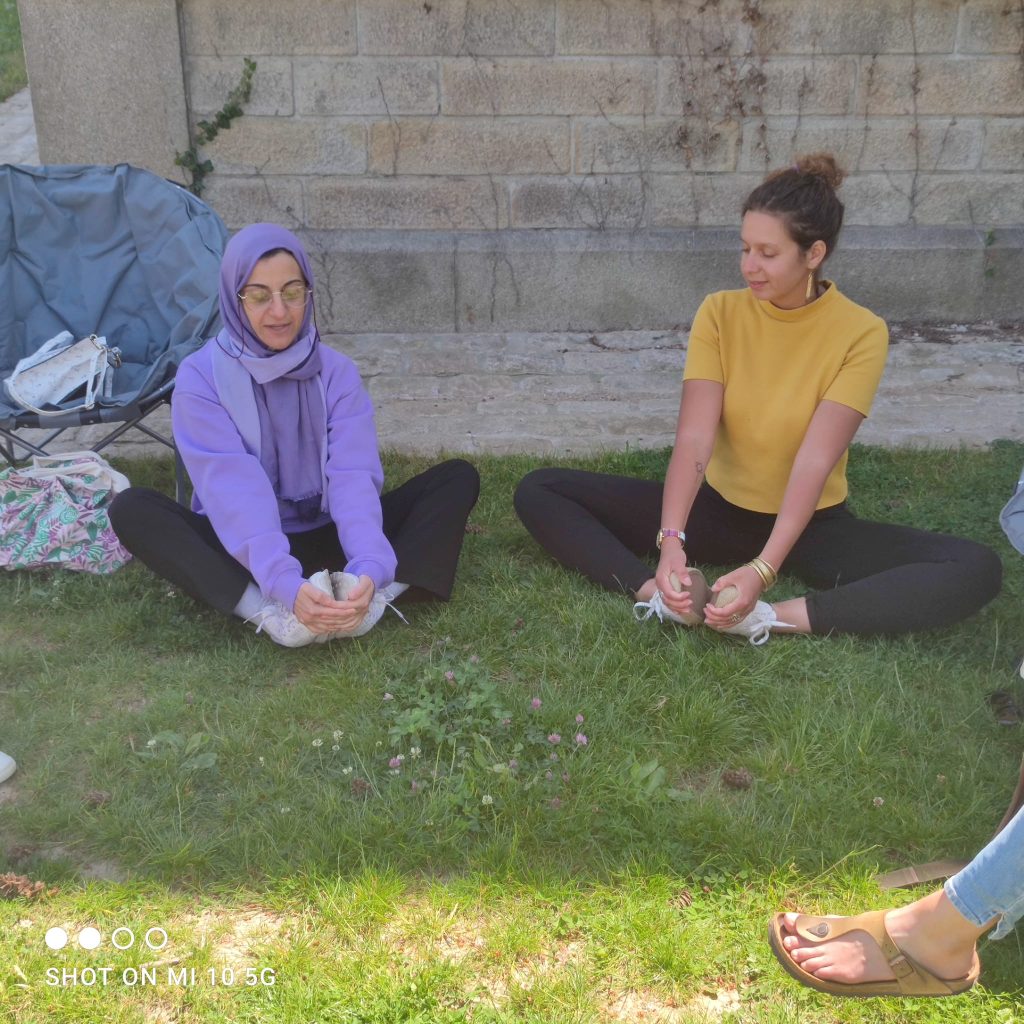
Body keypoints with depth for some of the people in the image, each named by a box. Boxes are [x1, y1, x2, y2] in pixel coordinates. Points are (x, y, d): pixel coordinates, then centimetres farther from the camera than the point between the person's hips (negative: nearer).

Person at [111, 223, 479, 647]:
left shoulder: (337, 372, -4)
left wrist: (370, 568, -39)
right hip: (247, 555, -2)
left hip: (328, 540, 2)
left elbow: (353, 476, -19)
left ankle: (373, 600, -35)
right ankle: (272, 616, -40)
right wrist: (285, 583, -42)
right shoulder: (200, 378, -12)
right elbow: (233, 490, -25)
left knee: (458, 478, -15)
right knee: (131, 508, -28)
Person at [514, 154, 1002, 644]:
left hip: (812, 524, -2)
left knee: (976, 569, -27)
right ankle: (661, 593, -33)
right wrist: (671, 541, -36)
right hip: (720, 511, 2)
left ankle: (770, 618, -37)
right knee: (538, 491, -11)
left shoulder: (861, 333, -14)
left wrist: (763, 569, -37)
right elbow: (694, 438, -20)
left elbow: (814, 461, -24)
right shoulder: (720, 313, -8)